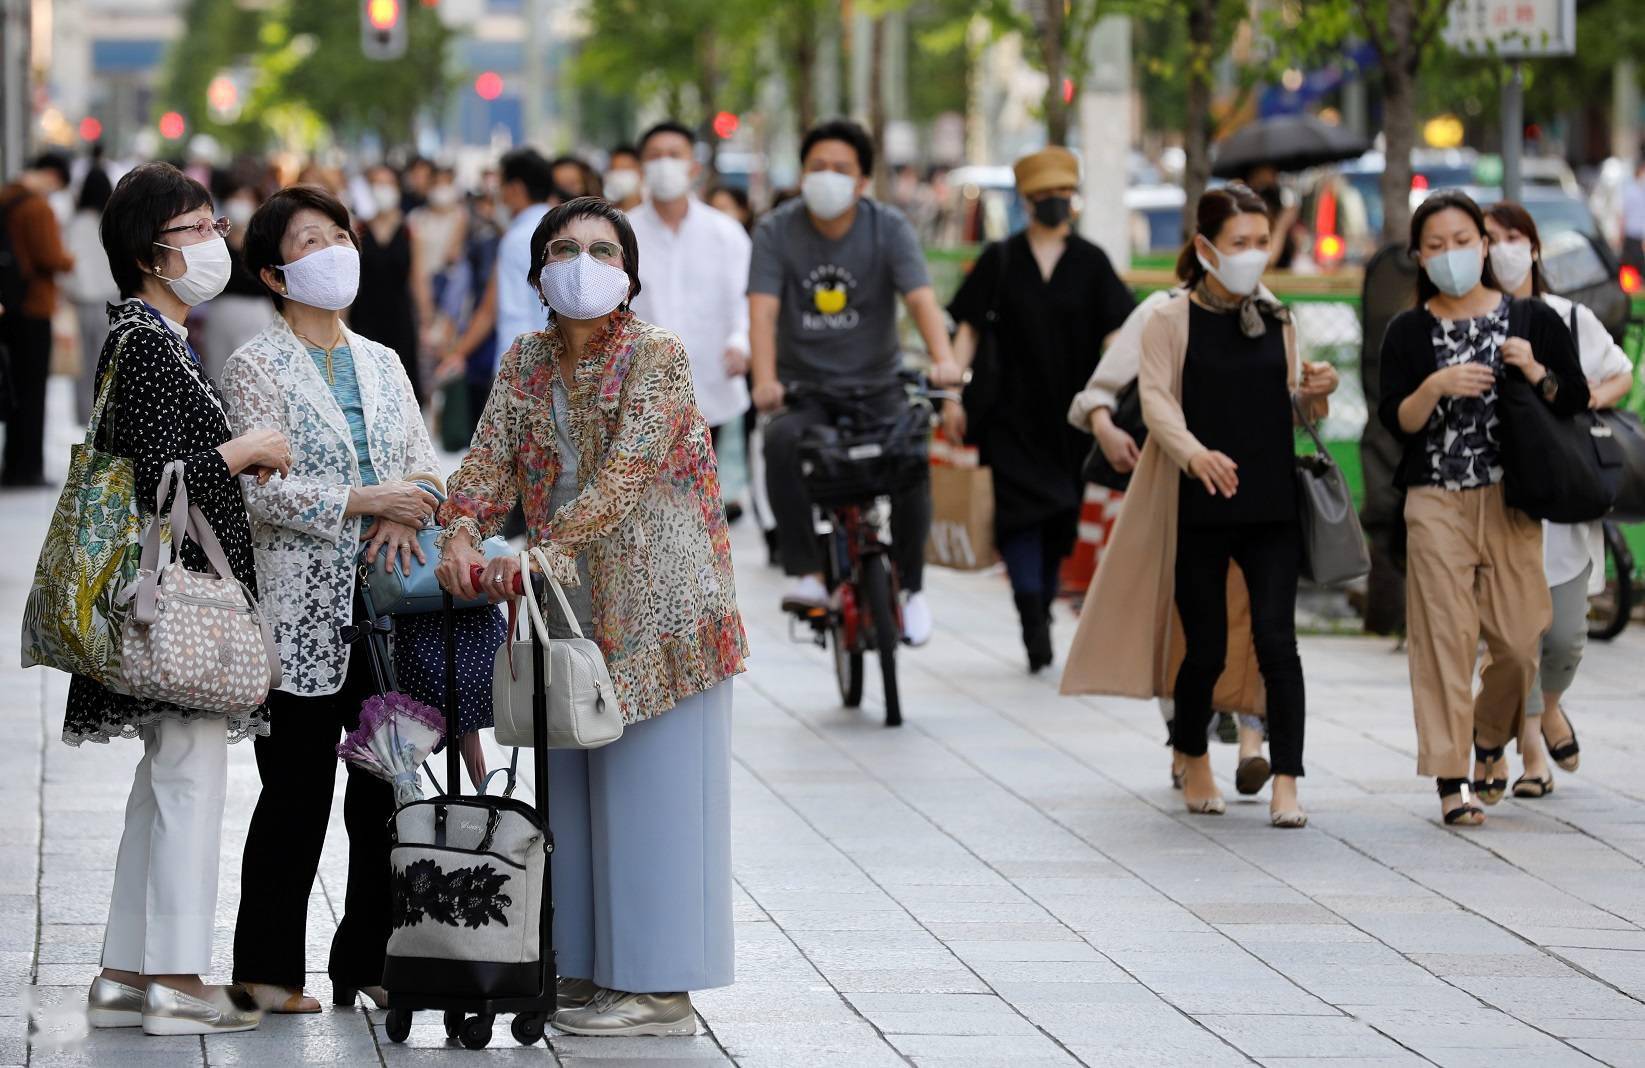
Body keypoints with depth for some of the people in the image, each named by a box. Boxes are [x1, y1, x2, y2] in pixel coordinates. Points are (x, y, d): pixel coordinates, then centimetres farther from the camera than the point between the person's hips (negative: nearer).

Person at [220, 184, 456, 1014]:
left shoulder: (381, 363, 16)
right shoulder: (256, 367, -2)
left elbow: (421, 461, 12)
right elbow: (261, 489, -12)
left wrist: (404, 517, -10)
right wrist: (366, 501, -17)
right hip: (302, 613, -5)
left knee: (387, 788, 5)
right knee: (297, 793, -3)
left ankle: (368, 961, 15)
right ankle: (269, 970, 6)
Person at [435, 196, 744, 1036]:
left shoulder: (656, 356, -11)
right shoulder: (526, 360, 9)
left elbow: (622, 479, -21)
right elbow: (492, 455, -1)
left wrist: (541, 556, -31)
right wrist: (463, 531, -21)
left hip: (655, 601, -7)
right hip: (567, 602, 7)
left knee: (649, 786, -4)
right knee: (572, 787, 9)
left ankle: (660, 986, 0)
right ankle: (588, 966, 18)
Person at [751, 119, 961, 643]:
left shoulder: (889, 229, -5)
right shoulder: (776, 231, -5)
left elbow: (921, 298, -18)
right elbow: (763, 309, -16)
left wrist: (942, 357, -37)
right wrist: (765, 379, -33)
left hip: (877, 383, 0)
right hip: (803, 384, 0)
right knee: (782, 442, -33)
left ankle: (911, 586, -4)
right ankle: (805, 574, -26)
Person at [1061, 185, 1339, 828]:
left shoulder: (1276, 322, 11)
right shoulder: (1171, 322, -2)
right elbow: (1156, 400, -12)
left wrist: (1314, 394, -5)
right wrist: (1195, 453, -30)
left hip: (1272, 507, 3)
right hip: (1199, 510, -2)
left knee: (1275, 640, -8)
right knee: (1206, 647, 3)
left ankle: (1285, 782, -9)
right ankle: (1192, 759, 29)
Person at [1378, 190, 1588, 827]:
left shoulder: (1532, 320, 6)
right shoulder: (1409, 332, 4)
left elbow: (1576, 402, 6)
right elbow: (1395, 422, -3)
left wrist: (1538, 373, -11)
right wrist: (1438, 386, -19)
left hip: (1511, 500, 1)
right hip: (1436, 504, -1)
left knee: (1519, 641, 1)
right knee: (1445, 640, -6)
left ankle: (1491, 739, 30)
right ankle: (1452, 779, -1)